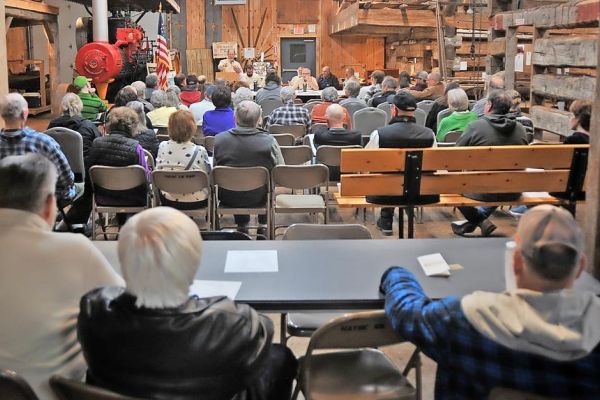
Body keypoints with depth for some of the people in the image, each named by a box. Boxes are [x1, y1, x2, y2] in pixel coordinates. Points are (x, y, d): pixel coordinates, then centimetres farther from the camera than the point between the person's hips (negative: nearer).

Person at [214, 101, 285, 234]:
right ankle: (263, 226, 40)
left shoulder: (219, 139, -15)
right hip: (258, 198, -1)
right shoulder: (269, 141, -20)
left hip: (228, 198, 1)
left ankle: (242, 226, 42)